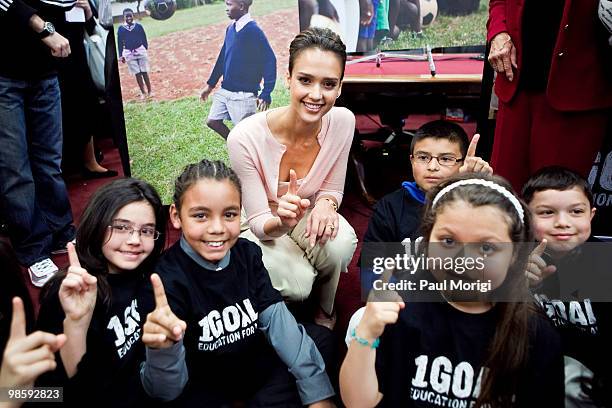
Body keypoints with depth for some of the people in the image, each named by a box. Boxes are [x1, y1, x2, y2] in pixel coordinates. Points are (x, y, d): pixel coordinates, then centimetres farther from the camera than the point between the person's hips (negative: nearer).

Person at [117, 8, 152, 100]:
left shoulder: (138, 26, -1)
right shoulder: (121, 28, 1)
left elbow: (144, 38, 6)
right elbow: (120, 42, 4)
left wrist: (146, 49, 7)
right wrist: (121, 55, 2)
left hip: (141, 51, -1)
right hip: (129, 53, 1)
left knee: (144, 72, 3)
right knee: (137, 73, 5)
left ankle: (149, 91, 13)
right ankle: (143, 93, 12)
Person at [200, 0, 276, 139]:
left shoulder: (254, 31, -15)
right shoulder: (230, 29, 7)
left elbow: (270, 60, -17)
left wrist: (266, 94, -21)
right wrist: (210, 84, 20)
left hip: (243, 94, -8)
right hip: (224, 90, 8)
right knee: (212, 121, 12)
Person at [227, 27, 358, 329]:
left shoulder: (343, 122, -21)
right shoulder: (246, 138, -32)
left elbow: (332, 189, -5)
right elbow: (258, 222, -21)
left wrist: (325, 203, -30)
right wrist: (281, 221, -45)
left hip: (308, 215, 3)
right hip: (262, 228, -3)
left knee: (340, 242, -30)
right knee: (298, 283, -30)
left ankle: (325, 315, 2)